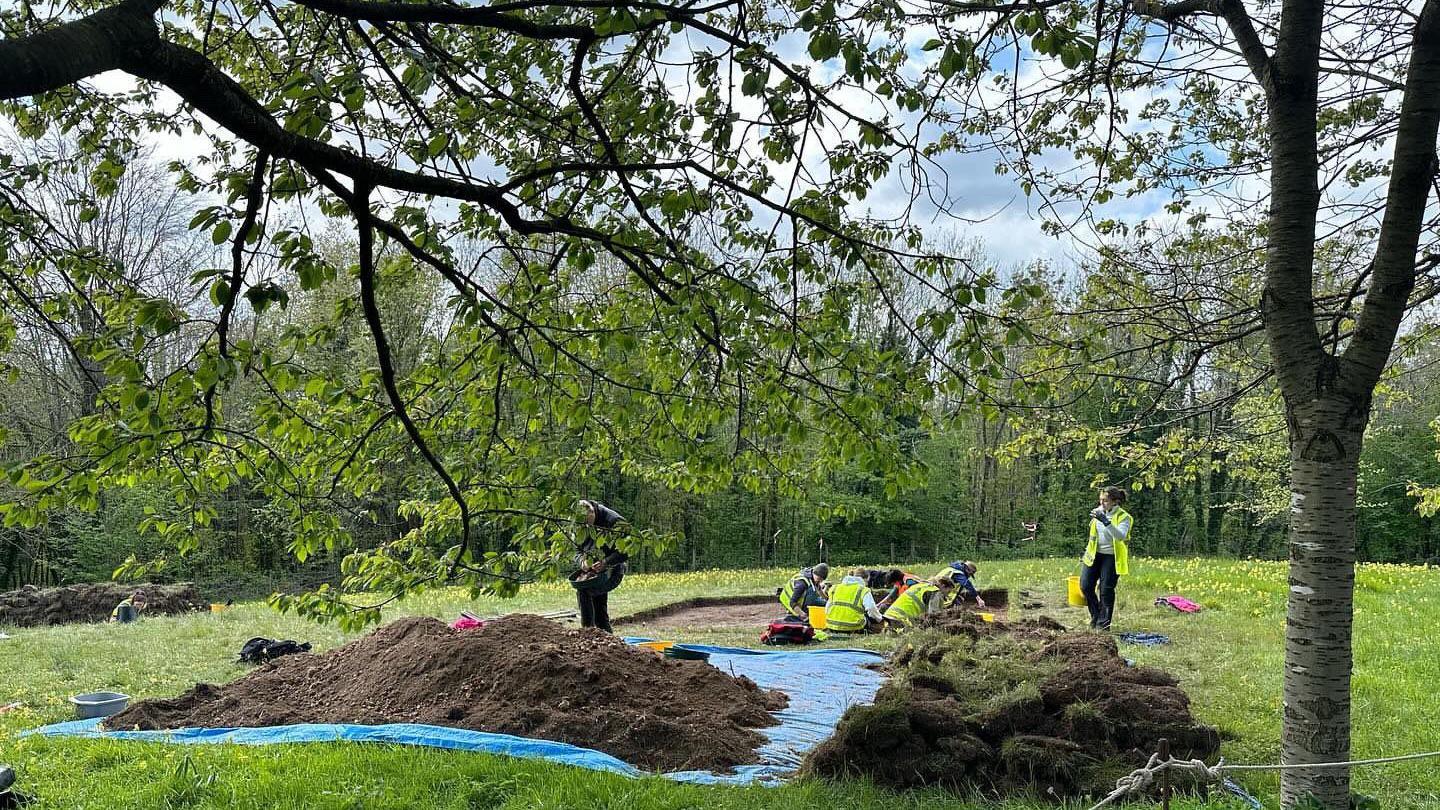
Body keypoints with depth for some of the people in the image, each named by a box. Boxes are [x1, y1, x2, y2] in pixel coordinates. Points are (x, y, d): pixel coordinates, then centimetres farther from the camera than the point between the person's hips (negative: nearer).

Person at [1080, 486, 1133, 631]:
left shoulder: (1123, 517, -12)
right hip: (1095, 555, 5)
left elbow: (1121, 536, -30)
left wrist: (1106, 522, -40)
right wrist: (1086, 552, 20)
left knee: (1106, 590, -4)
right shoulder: (1097, 512, 6)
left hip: (1112, 558, -5)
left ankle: (1103, 623, 9)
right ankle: (1095, 616, 18)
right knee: (1085, 586, -2)